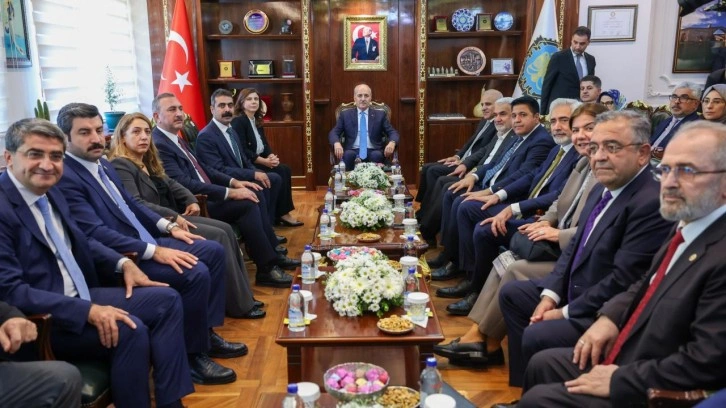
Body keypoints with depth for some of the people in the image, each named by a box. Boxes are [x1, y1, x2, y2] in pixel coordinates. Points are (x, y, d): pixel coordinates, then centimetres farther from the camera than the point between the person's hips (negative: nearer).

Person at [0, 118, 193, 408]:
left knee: (166, 300, 2)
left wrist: (123, 263, 1)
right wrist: (87, 311, -28)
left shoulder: (50, 191, 7)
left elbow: (81, 242, 20)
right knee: (130, 330, -28)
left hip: (79, 297, 9)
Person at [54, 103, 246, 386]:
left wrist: (168, 227, 7)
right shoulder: (65, 178, -18)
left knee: (214, 252, 5)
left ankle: (207, 332, 13)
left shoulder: (103, 165, 12)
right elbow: (96, 234, -26)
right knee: (195, 273, -25)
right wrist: (155, 251, -28)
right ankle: (192, 356, -8)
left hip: (145, 243, 10)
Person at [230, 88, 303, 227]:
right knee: (279, 174, -21)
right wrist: (265, 161, -20)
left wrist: (271, 156, -10)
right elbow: (243, 150, -20)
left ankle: (282, 212, -11)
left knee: (285, 170, -13)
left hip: (261, 161, 8)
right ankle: (281, 214, -10)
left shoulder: (257, 121, 15)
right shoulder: (238, 121, -12)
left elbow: (264, 144, 12)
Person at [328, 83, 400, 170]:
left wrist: (392, 143, -17)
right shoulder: (345, 115, 15)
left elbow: (393, 132, 8)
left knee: (377, 155, -33)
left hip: (373, 152, 0)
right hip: (353, 151, 0)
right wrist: (337, 143, -17)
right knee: (348, 155, -34)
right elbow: (333, 133, 7)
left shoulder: (380, 115, 15)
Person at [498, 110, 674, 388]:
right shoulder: (602, 190, 5)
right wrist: (551, 294, -1)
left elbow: (623, 280, -26)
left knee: (536, 336, -23)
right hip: (574, 292, 10)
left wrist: (565, 312, -17)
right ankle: (524, 384, 21)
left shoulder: (652, 204, -25)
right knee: (511, 293, 14)